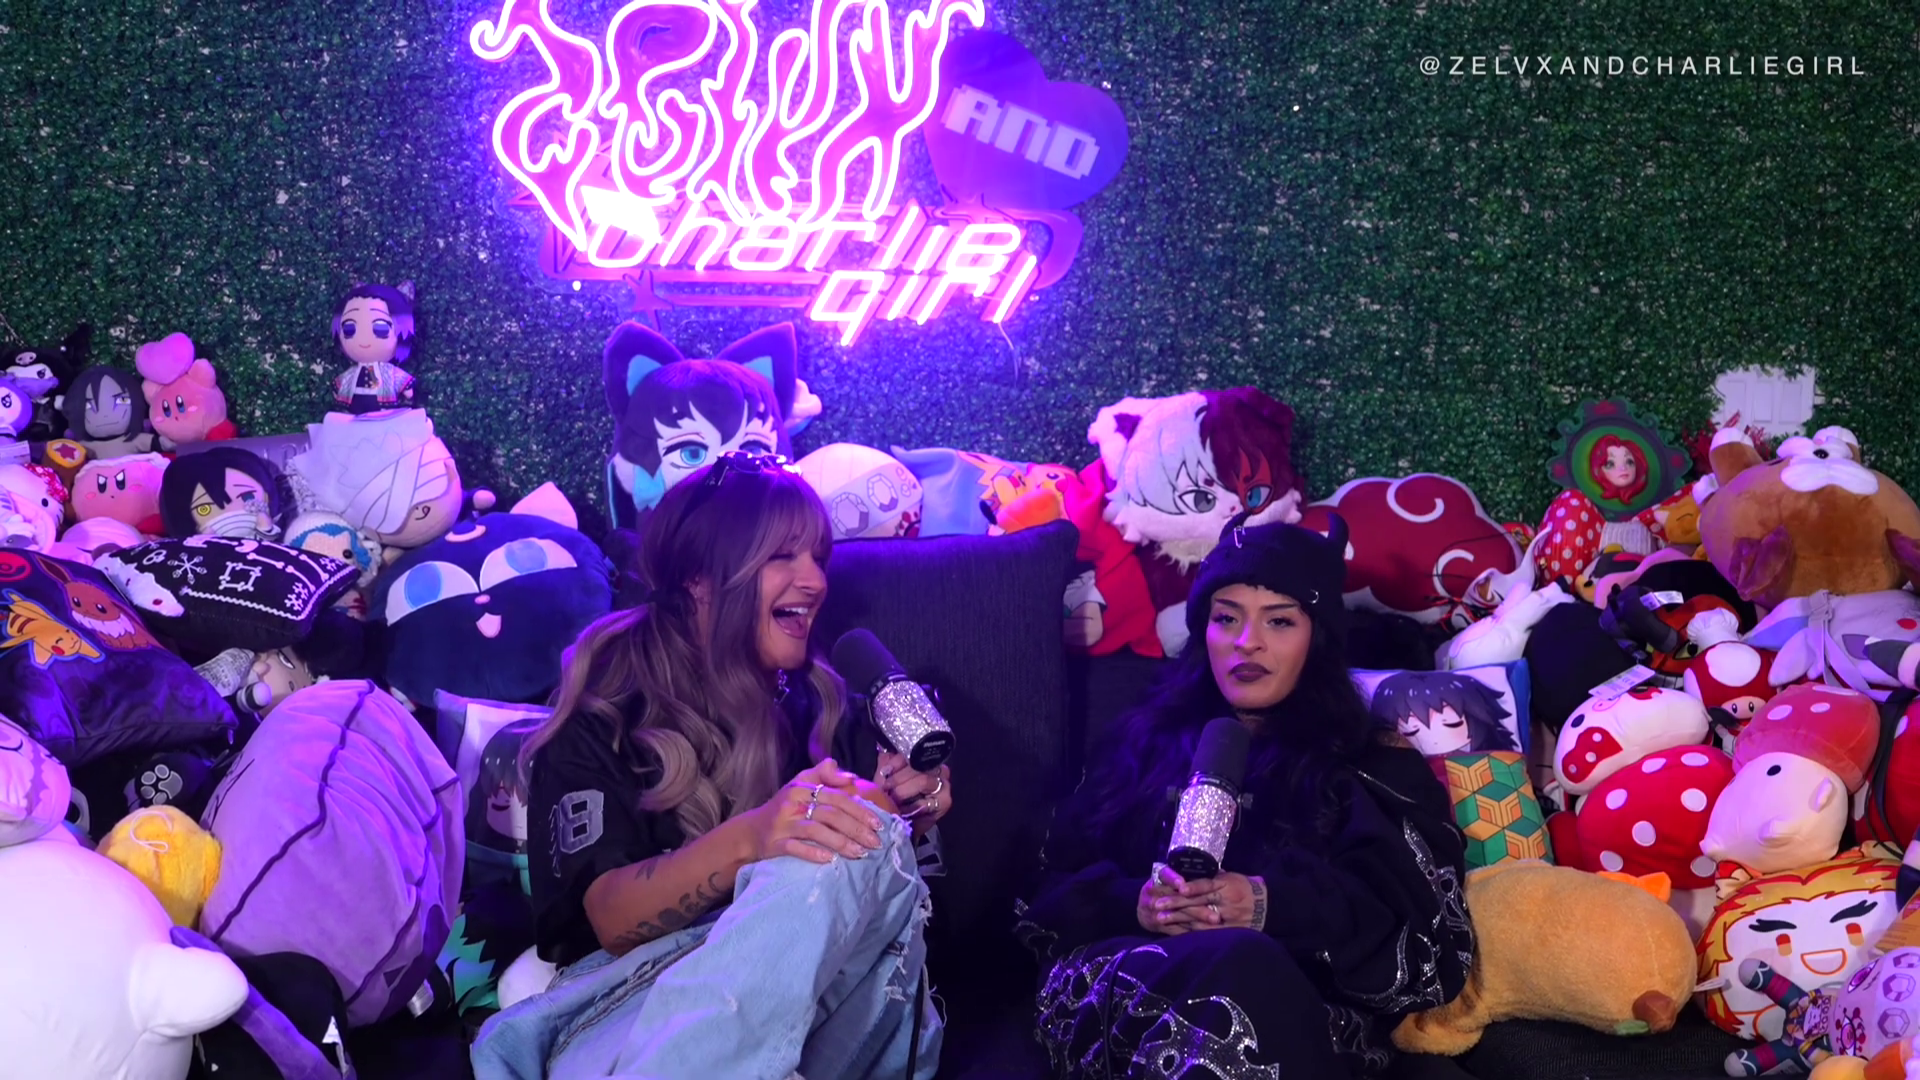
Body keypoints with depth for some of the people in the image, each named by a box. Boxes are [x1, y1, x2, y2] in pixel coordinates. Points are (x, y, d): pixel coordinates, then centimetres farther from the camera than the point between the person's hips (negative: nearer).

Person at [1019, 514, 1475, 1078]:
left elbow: (1438, 944, 2)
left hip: (1302, 1018, -2)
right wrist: (1134, 905, -8)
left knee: (1250, 971, -39)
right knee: (1237, 961, -35)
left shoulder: (1375, 765, 17)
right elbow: (1050, 900, 16)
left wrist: (1274, 906, -13)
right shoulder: (1147, 741, 24)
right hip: (1125, 986, 2)